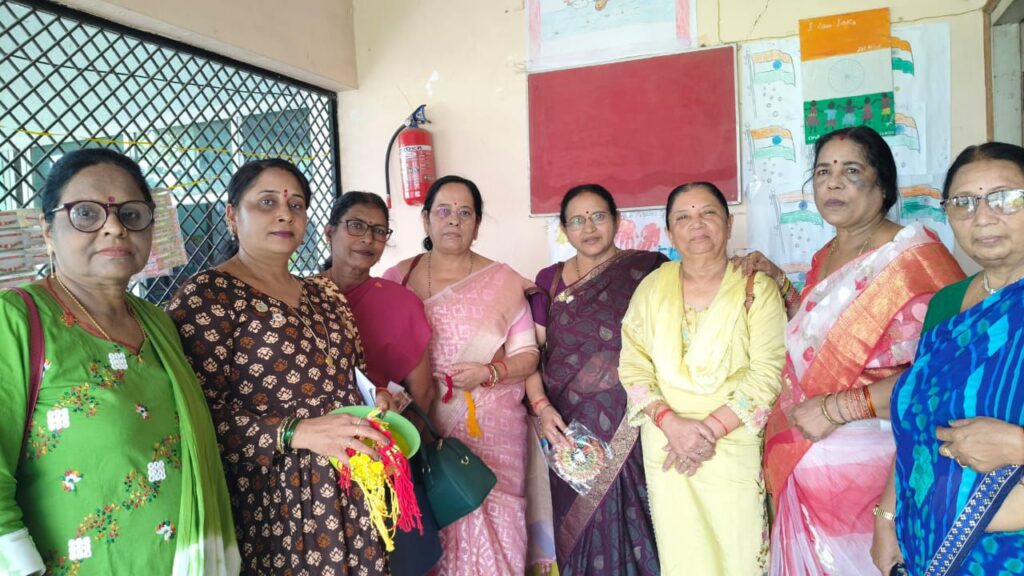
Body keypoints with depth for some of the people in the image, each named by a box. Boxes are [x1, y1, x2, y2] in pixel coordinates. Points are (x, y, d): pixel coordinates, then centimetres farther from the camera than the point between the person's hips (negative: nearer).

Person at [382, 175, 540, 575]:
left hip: (489, 428, -1)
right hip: (421, 427, 1)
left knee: (487, 526, 0)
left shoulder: (503, 281, 1)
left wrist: (488, 372, -15)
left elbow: (527, 355, 2)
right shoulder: (397, 278, 4)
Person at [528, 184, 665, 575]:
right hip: (572, 430, 2)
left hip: (632, 428, -2)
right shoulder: (549, 280, 6)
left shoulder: (648, 270, -1)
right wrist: (541, 407, -7)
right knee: (583, 527, 13)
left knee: (633, 523, 7)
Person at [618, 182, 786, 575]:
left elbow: (767, 374, -11)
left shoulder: (757, 288, -4)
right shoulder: (652, 287, 4)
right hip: (666, 448, 2)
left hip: (734, 450, -2)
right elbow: (633, 365, 0)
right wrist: (671, 423, -14)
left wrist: (710, 429, -17)